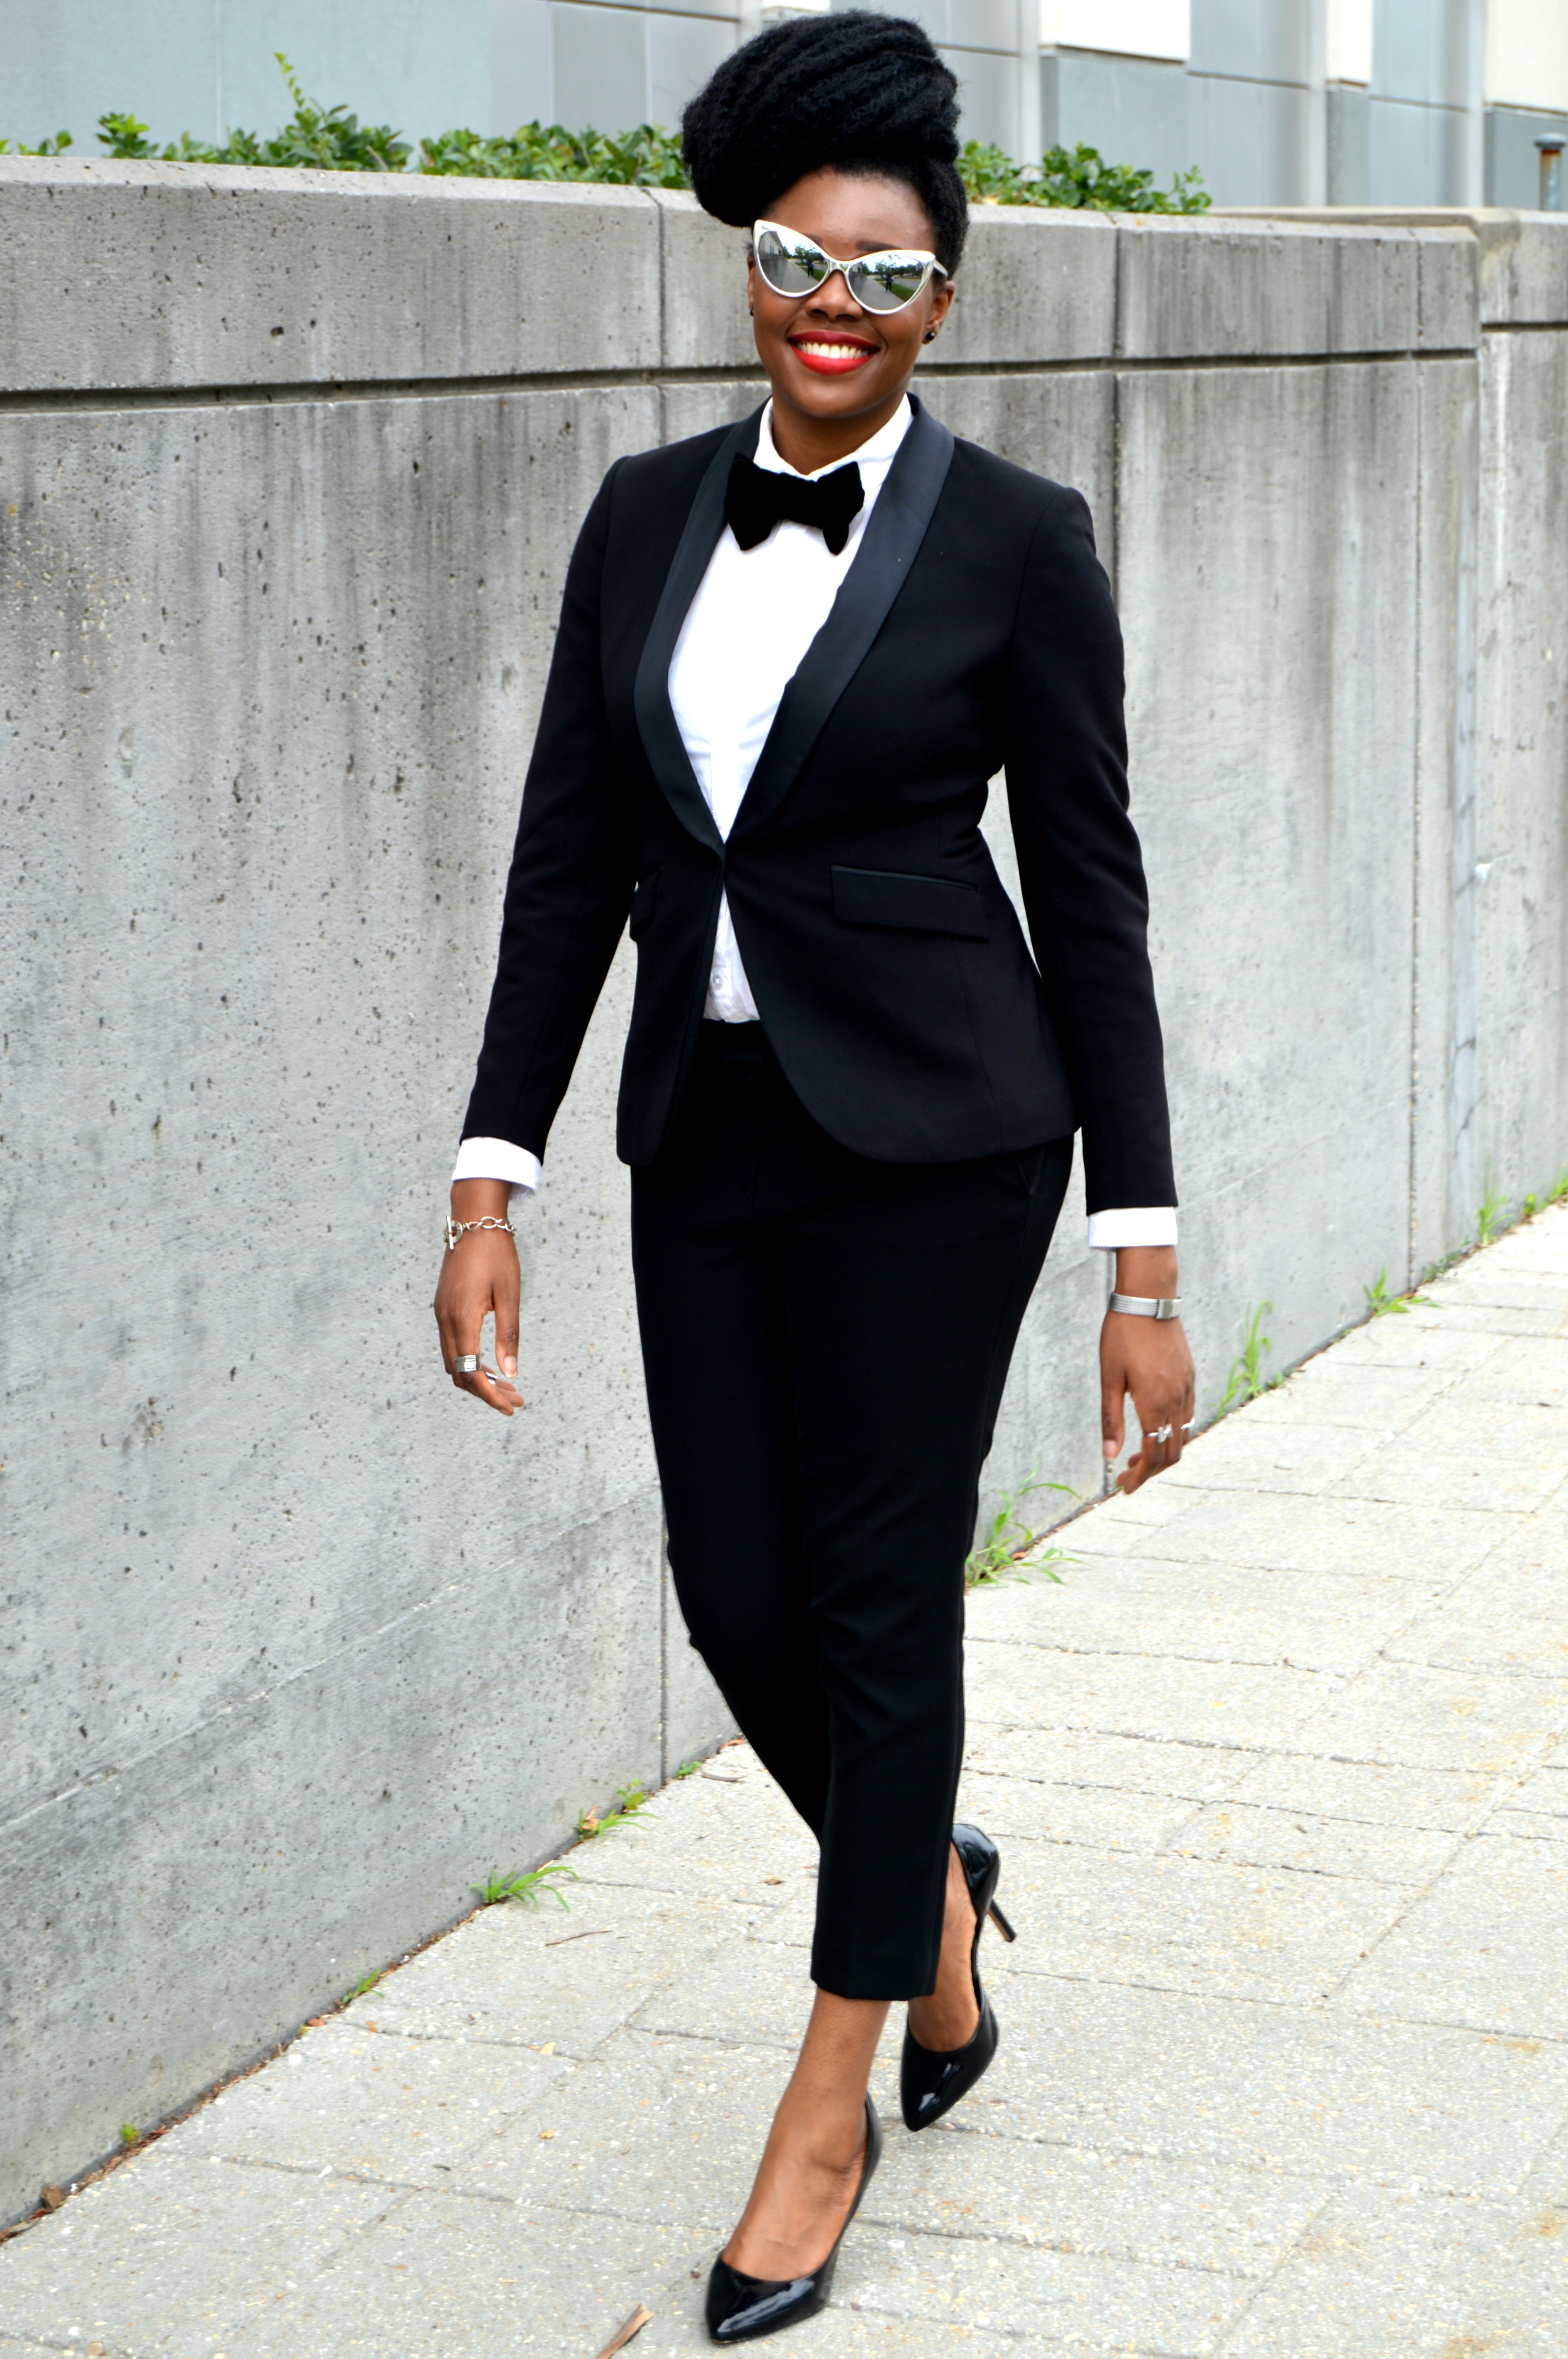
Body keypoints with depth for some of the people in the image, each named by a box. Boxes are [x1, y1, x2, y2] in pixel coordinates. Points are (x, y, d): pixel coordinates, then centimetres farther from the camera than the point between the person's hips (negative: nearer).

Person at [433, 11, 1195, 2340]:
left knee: (879, 1598, 3)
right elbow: (569, 865, 6)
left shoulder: (1016, 540, -7)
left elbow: (1090, 900, -5)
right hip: (707, 1132, 5)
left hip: (931, 1136, -4)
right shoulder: (647, 514, 5)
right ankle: (929, 1893, 41)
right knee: (739, 1601, 8)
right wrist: (490, 1188, 0)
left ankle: (826, 2111, 20)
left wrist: (1146, 1267, -6)